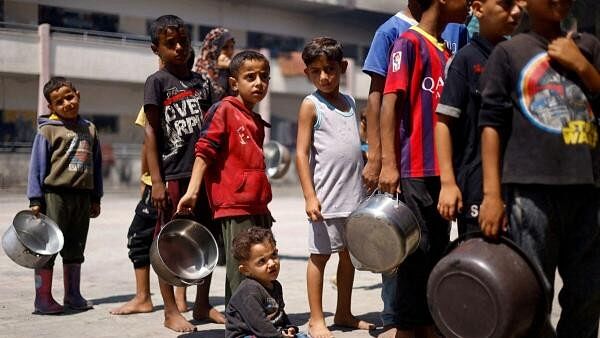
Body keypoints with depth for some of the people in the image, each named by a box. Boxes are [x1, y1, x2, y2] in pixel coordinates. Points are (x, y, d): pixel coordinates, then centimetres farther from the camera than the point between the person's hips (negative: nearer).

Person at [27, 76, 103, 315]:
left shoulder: (89, 129, 11)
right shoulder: (48, 130, -4)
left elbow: (96, 165, 15)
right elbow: (37, 165, -5)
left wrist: (95, 198, 14)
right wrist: (35, 199, -10)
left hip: (82, 196, 5)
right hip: (55, 194, -5)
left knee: (75, 248, 14)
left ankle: (73, 295, 24)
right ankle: (43, 299, 5)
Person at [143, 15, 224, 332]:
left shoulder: (201, 80, 12)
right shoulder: (156, 82, -2)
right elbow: (151, 131, -6)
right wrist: (156, 181, -11)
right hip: (173, 175, -5)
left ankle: (202, 305, 23)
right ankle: (171, 311, 11)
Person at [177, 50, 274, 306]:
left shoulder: (257, 123, 18)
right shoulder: (223, 110, -5)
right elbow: (204, 151, -11)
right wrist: (192, 192, -20)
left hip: (258, 208, 9)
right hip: (233, 207, -9)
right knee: (240, 275, -7)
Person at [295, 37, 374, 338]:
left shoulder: (350, 102, 13)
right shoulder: (311, 105, -5)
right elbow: (302, 153, -9)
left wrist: (367, 180, 17)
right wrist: (310, 196, -16)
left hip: (354, 194, 6)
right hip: (327, 196, -6)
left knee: (349, 253, 12)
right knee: (320, 255, 1)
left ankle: (344, 313, 24)